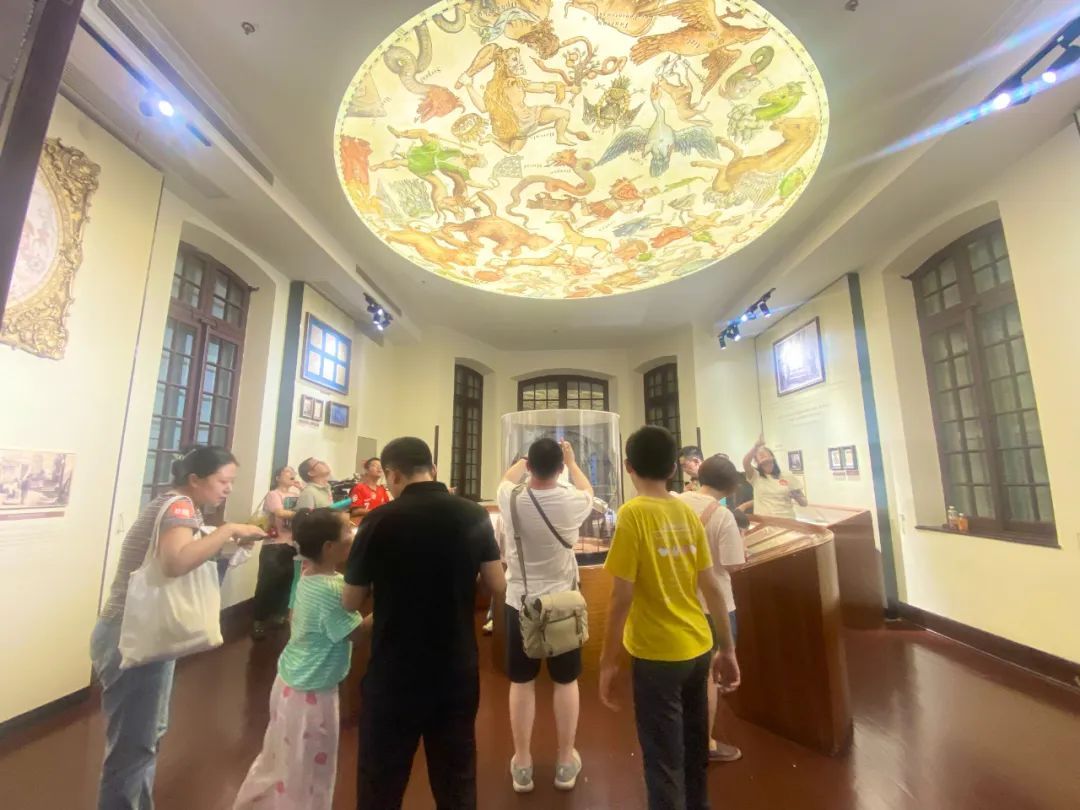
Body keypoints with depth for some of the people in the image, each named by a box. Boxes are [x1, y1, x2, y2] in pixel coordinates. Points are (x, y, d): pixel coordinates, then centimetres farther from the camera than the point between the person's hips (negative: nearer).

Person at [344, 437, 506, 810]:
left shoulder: (380, 520, -15)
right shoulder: (474, 515, -8)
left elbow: (351, 603, -5)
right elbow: (497, 585, -1)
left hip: (393, 672, -2)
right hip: (457, 670, 3)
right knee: (457, 778, 21)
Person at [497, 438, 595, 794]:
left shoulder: (511, 500, -16)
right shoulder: (572, 503, -18)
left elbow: (507, 478, 10)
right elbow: (588, 490, 8)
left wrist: (526, 459, 24)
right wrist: (571, 461, 20)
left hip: (520, 603, 1)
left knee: (521, 682, 17)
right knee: (566, 680, 18)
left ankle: (522, 764, 31)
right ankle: (565, 762, 33)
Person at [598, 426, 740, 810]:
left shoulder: (632, 513, -17)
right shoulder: (688, 512, 0)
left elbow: (622, 597, -17)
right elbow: (712, 587, 4)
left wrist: (608, 662, -8)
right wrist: (727, 649, 13)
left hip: (658, 655, -6)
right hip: (698, 649, 6)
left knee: (664, 761, 11)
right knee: (694, 752, 24)